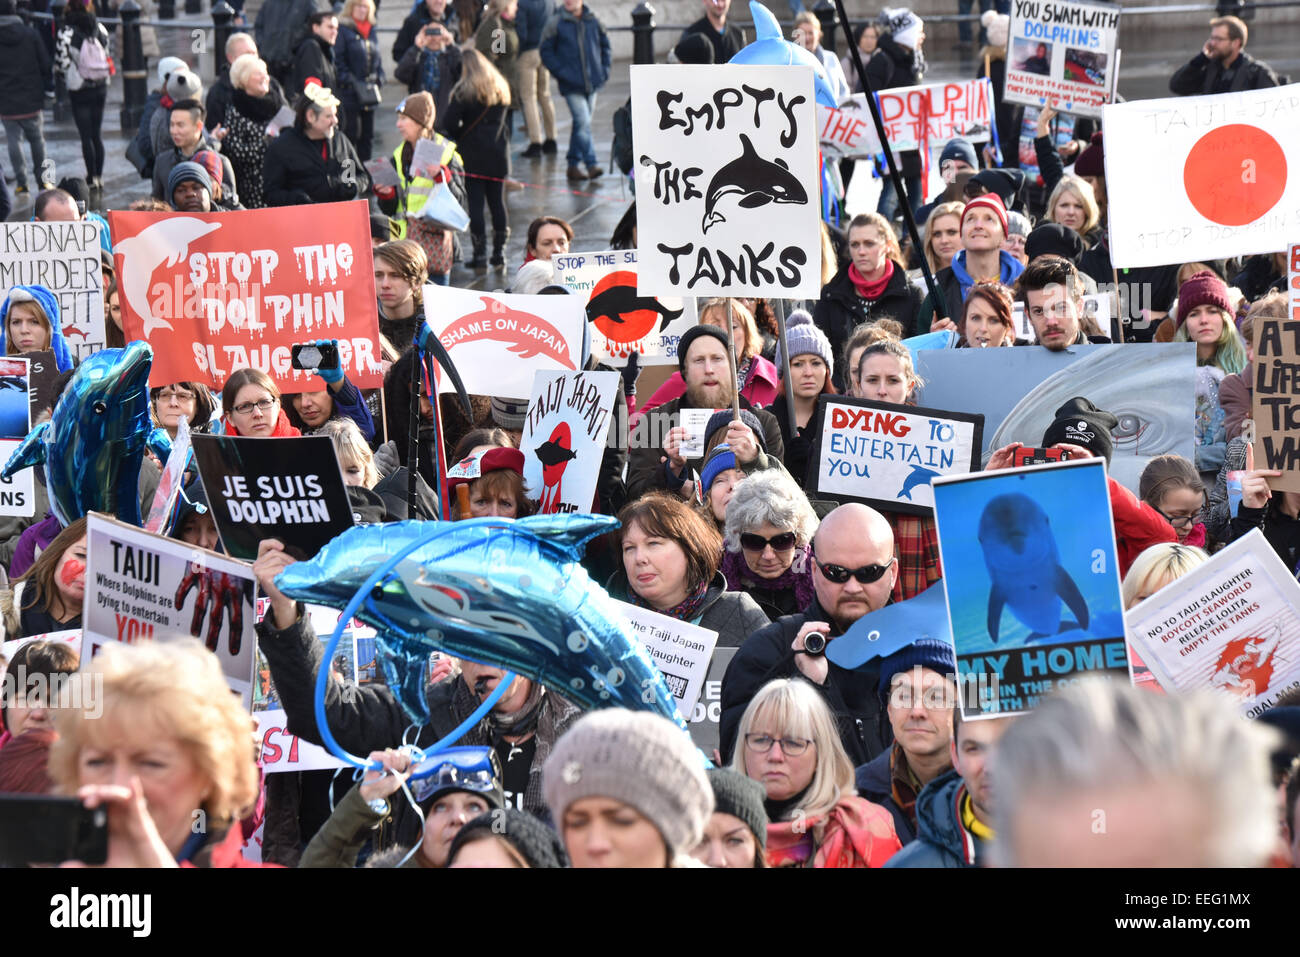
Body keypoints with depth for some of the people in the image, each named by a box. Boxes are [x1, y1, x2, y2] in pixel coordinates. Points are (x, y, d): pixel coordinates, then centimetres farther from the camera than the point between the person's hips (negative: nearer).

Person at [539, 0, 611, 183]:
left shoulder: (593, 21, 4)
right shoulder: (556, 23, -5)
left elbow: (604, 44, 18)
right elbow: (545, 50, -1)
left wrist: (604, 70, 8)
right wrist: (560, 72, -10)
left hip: (592, 83, 4)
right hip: (572, 85, -4)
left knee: (581, 125, 11)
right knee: (583, 122, -15)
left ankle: (574, 165, 22)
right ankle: (591, 165, -13)